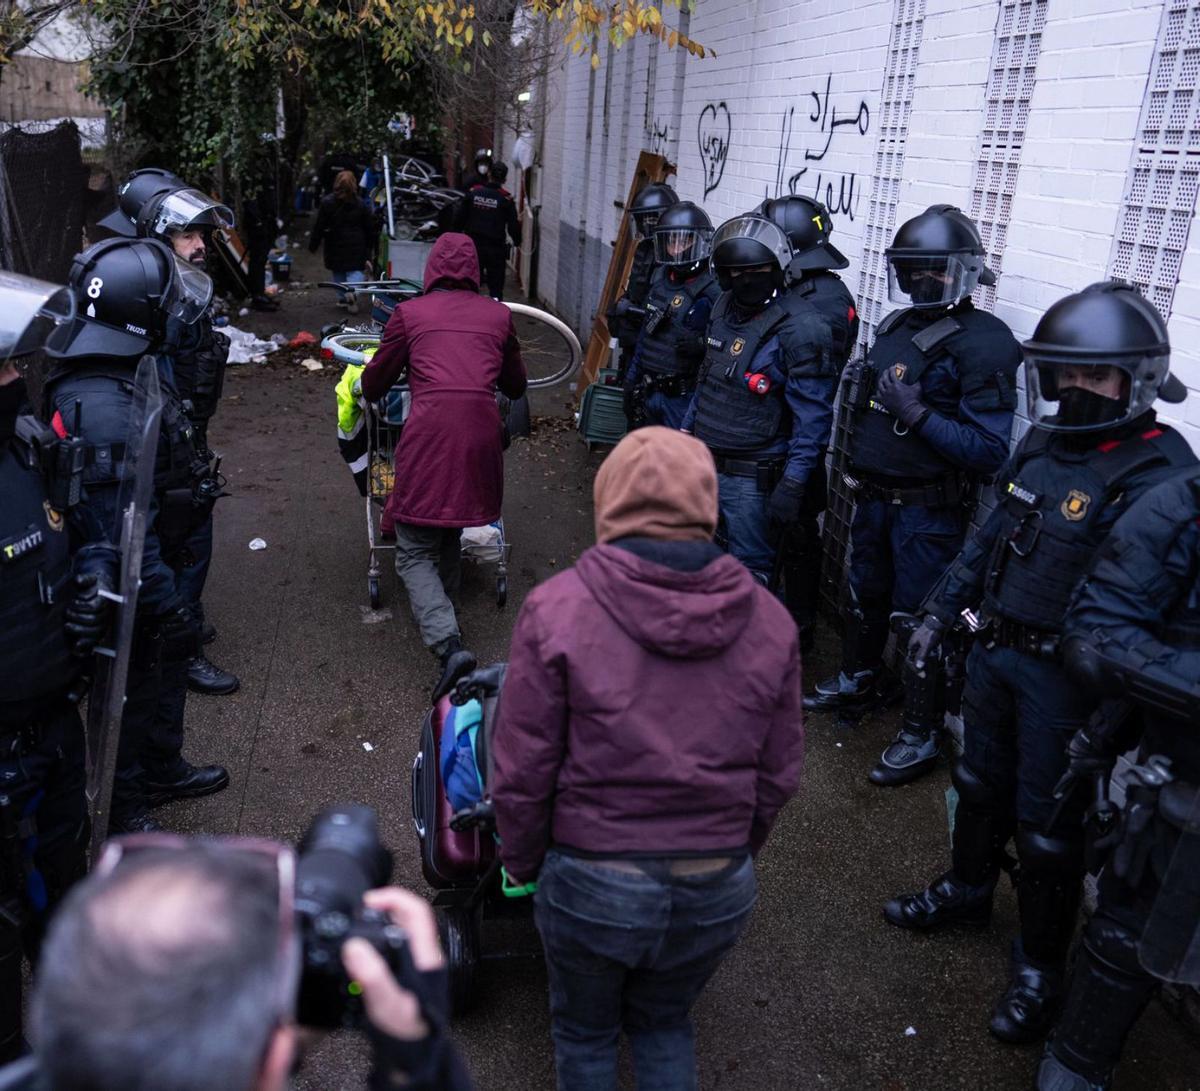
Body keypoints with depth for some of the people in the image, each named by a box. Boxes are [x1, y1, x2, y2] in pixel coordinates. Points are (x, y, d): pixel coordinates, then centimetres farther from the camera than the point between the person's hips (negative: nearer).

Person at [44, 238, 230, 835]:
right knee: (132, 691, 10)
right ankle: (120, 807, 33)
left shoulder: (135, 367, 0)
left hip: (157, 557, 10)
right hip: (131, 587, -10)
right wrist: (168, 606, -25)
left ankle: (163, 769, 48)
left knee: (167, 663, 26)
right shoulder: (101, 407, -33)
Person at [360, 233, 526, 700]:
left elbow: (373, 385, 18)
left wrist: (369, 392, 41)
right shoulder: (498, 315, 17)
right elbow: (515, 386, 28)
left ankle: (448, 643, -15)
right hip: (482, 432, 3)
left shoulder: (409, 313, 11)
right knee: (450, 535, 24)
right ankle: (443, 617, 34)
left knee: (415, 552, 3)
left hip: (428, 434, -3)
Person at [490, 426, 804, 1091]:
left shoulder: (556, 610, -15)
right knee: (664, 1023, 30)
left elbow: (521, 773, -11)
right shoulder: (769, 621, -5)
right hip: (717, 895, 3)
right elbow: (777, 776, 2)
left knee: (584, 1033, 26)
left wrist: (521, 862, 6)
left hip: (591, 885, -3)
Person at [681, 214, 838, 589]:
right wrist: (686, 430, 20)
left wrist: (793, 484, -21)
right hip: (703, 463, 8)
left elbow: (812, 418, -18)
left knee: (751, 573, 3)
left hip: (753, 478, -8)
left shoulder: (797, 330, -17)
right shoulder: (725, 311, 7)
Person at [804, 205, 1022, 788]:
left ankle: (921, 734, 20)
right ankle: (859, 683, 47)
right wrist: (855, 465, 16)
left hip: (928, 511, -8)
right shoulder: (897, 326, 6)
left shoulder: (983, 343, -19)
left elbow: (990, 450, -24)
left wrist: (919, 415, -27)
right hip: (875, 497, 8)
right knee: (864, 595, 23)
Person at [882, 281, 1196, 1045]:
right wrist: (941, 612, 13)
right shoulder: (1043, 444, 3)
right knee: (982, 781, 24)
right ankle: (967, 890, 48)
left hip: (1065, 676, -7)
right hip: (995, 648, 7)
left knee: (1048, 826, 7)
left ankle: (1042, 967, 28)